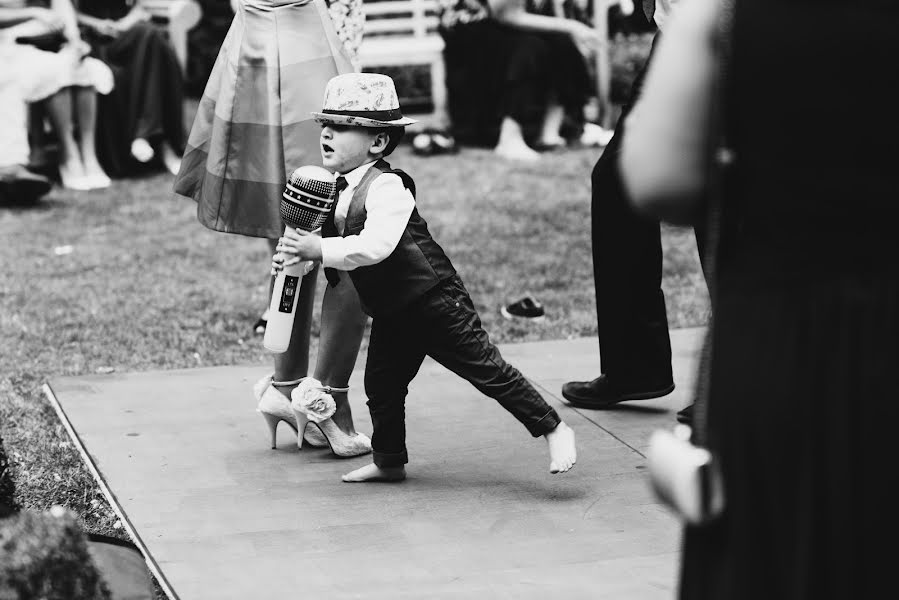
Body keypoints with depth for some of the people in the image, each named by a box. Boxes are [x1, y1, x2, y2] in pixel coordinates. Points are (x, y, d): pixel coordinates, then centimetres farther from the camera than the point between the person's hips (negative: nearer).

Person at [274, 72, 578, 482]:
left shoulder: (387, 187, -23)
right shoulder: (337, 189, 5)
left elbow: (375, 245, -36)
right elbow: (328, 241, 15)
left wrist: (320, 250, -38)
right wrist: (294, 252, -6)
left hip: (435, 302, -9)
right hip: (391, 312, 9)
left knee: (484, 368, -5)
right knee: (381, 383, 11)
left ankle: (553, 430, 3)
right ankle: (389, 461, 27)